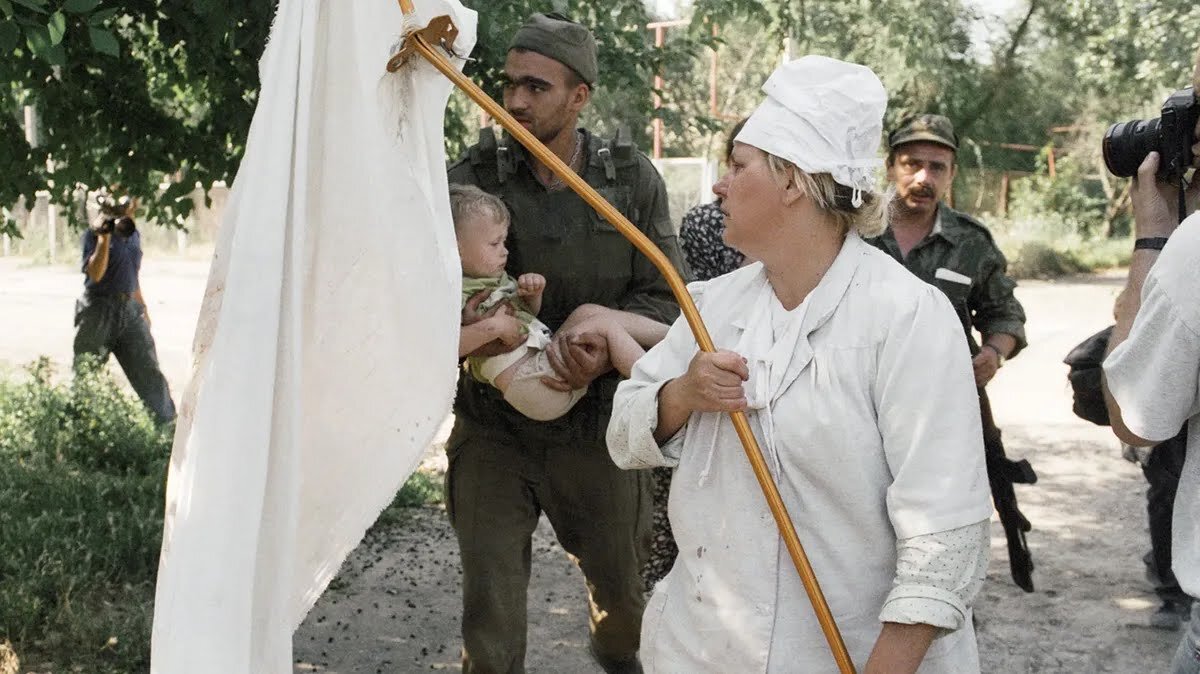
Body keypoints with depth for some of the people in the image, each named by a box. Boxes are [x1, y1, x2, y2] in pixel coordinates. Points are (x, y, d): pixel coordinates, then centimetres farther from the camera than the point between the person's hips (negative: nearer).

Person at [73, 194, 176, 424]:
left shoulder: (133, 234, 13)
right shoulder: (95, 233, -7)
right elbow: (95, 273, -19)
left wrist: (143, 308, 25)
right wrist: (105, 234, -24)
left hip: (130, 310, 6)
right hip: (99, 312, -5)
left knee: (149, 375, 5)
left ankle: (168, 426, 10)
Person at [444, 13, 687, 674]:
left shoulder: (632, 180, -3)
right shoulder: (471, 178, -6)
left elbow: (664, 296, -3)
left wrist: (603, 348, -22)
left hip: (595, 425, 2)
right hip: (492, 426, -1)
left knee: (620, 587, 21)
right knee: (489, 612, 0)